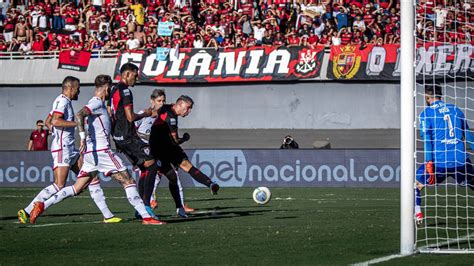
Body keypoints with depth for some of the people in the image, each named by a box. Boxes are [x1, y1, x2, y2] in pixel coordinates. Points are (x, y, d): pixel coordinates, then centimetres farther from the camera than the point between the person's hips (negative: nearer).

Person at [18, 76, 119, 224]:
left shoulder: (63, 101, 19)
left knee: (92, 177, 6)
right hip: (62, 149, -11)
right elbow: (55, 121, -25)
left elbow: (47, 121, 28)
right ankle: (27, 212, -11)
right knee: (59, 186, -15)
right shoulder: (63, 101, -11)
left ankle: (107, 215, 6)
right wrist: (78, 123, -21)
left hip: (70, 149, 11)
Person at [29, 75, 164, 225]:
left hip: (91, 154, 9)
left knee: (76, 189, 9)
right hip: (100, 150, -9)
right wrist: (83, 137, -32)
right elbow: (80, 115, -24)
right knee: (127, 180, -7)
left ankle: (43, 205, 2)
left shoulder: (96, 103, 20)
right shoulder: (97, 103, -9)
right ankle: (146, 216, -9)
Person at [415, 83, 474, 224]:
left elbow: (426, 137, -9)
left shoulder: (427, 113, 2)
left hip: (439, 161, -3)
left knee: (415, 184, 12)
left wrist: (429, 162, -15)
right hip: (462, 161, 3)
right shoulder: (455, 109, 15)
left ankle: (417, 214, -3)